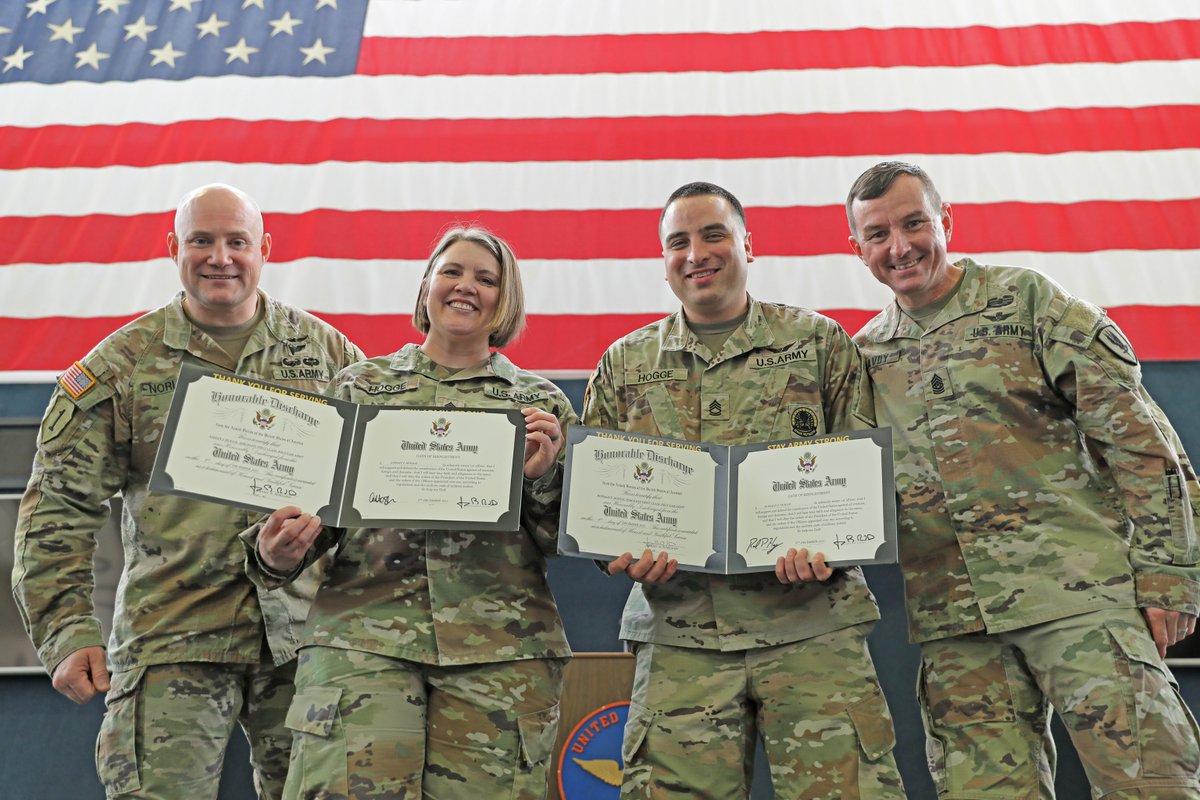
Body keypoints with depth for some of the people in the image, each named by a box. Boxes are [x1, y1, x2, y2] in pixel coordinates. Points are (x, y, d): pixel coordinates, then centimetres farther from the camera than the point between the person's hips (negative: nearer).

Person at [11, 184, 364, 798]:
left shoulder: (326, 350, 7)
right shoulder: (121, 363, 3)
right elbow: (59, 506, 2)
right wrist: (66, 631, -6)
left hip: (304, 634, 2)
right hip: (173, 639, -1)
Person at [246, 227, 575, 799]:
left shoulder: (542, 403, 13)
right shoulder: (358, 385, 15)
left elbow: (563, 544, 10)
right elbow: (318, 499, 14)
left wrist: (542, 476, -8)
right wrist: (277, 553, -7)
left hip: (500, 649, 0)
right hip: (361, 636, 0)